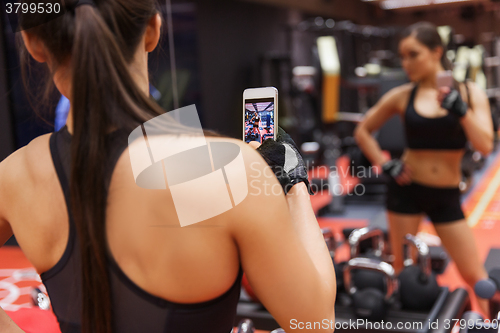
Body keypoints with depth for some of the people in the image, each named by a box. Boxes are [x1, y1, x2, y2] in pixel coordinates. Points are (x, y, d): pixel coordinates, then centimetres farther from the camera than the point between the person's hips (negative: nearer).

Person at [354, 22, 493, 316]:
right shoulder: (403, 96, -3)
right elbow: (363, 131, 9)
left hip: (447, 196, 0)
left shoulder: (469, 92, -3)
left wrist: (460, 108, -22)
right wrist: (385, 165, -3)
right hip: (406, 190, 0)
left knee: (475, 276, 3)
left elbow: (485, 145, -12)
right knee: (403, 269, 9)